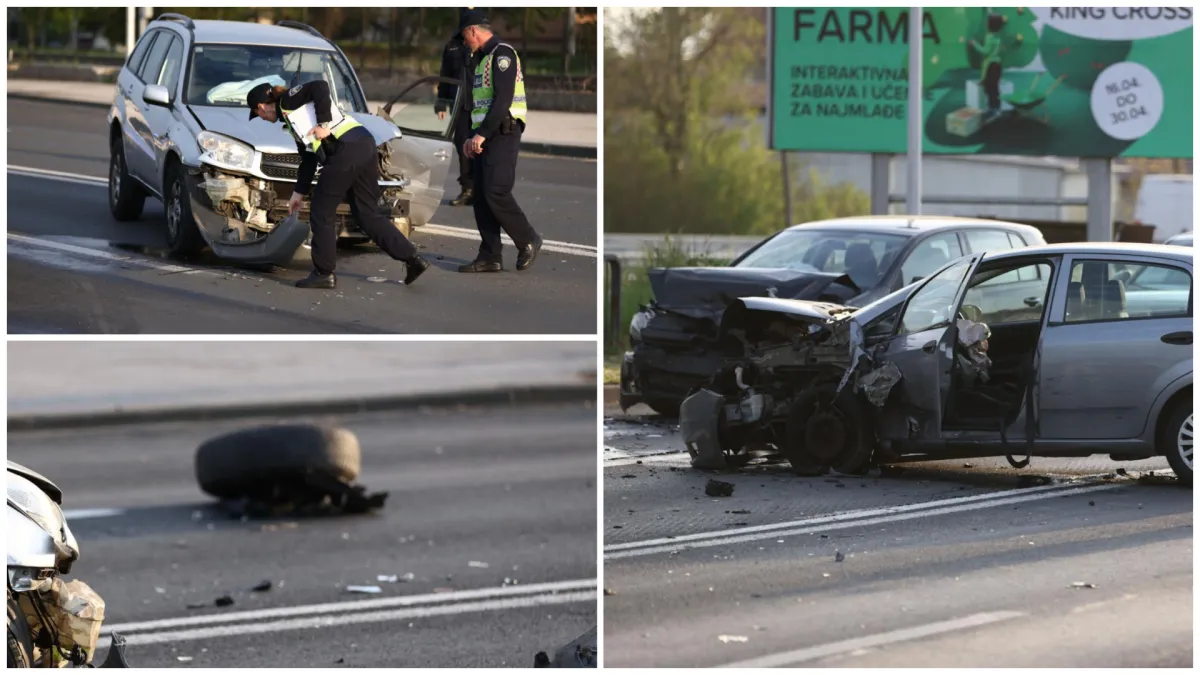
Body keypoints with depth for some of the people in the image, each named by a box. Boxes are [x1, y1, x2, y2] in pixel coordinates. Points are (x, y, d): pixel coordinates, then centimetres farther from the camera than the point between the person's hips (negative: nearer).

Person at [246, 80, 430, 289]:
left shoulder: (288, 101, 5)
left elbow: (319, 86, -13)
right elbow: (308, 158, 32)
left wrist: (324, 124, -15)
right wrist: (299, 192, 35)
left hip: (347, 150, -10)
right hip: (366, 146, 10)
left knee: (321, 213, 2)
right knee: (367, 214, 13)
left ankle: (323, 273, 7)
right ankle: (412, 259, 8)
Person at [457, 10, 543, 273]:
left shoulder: (502, 54, -10)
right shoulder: (482, 59, 22)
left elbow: (503, 99, -19)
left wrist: (482, 133, -21)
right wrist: (473, 137, 15)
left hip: (502, 133, -10)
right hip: (484, 136, 10)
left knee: (496, 193, -16)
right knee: (482, 197, 3)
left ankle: (528, 242, -2)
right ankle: (489, 257, 3)